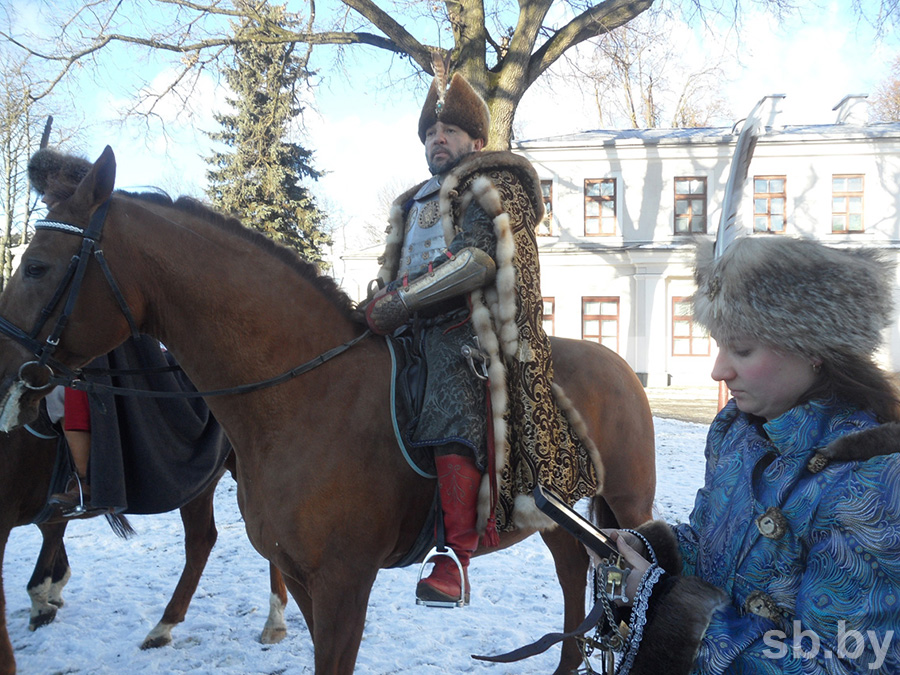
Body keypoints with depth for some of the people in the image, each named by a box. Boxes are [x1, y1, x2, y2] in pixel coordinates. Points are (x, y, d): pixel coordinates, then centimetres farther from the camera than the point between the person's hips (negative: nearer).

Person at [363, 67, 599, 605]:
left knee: (457, 418, -29)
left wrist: (398, 301, -17)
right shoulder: (415, 205, 28)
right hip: (419, 333, 9)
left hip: (467, 330, -9)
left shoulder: (493, 188, 2)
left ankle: (455, 560, -33)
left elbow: (475, 262, -14)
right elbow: (395, 272, 27)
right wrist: (380, 307, 4)